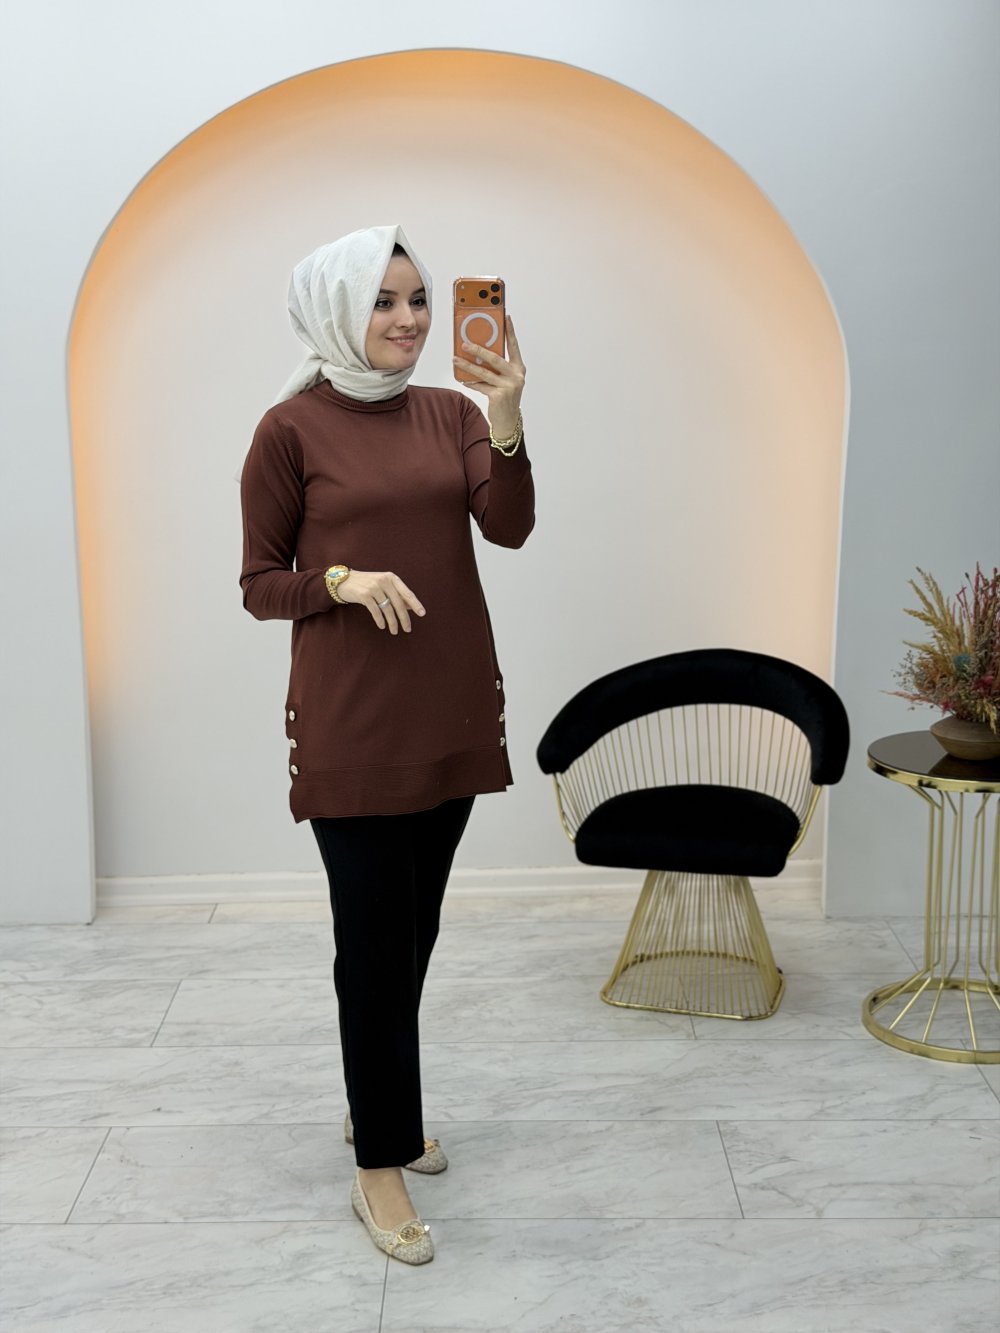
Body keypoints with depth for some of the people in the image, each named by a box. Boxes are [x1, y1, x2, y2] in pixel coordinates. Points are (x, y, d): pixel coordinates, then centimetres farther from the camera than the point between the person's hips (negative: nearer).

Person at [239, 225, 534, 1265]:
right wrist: (344, 579, -20)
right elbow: (259, 585, -2)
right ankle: (380, 1166, 15)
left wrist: (506, 417, -22)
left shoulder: (449, 412, 7)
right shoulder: (292, 428, -5)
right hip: (350, 719, -5)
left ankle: (374, 1105, 37)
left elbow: (509, 526, -8)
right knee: (375, 936, 0)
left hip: (450, 708, 5)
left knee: (414, 925, 16)